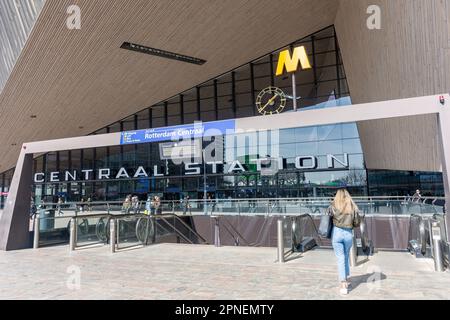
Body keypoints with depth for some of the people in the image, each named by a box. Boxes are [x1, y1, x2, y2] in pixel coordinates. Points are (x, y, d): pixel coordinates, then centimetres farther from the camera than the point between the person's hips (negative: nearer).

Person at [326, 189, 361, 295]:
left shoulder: (333, 206, -4)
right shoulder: (353, 207, -1)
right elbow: (357, 223, 1)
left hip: (336, 233, -1)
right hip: (348, 234, 2)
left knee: (340, 259, 5)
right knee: (346, 256, 21)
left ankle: (343, 285, 4)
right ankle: (346, 280, 33)